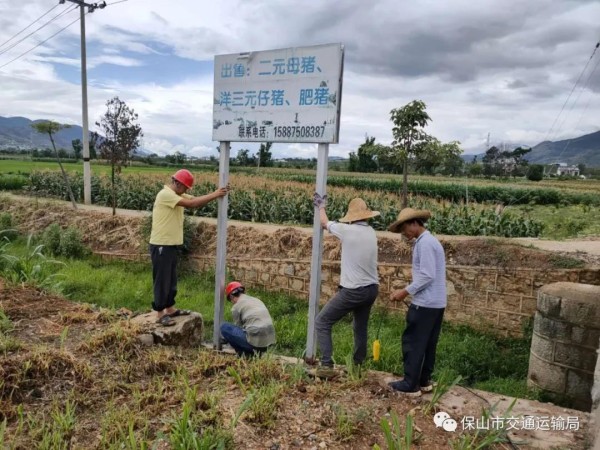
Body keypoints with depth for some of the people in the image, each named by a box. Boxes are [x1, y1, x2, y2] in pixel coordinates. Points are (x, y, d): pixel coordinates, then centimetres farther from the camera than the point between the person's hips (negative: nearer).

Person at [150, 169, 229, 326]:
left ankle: (170, 309, 29)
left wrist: (215, 194, -11)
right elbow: (191, 203, -26)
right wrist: (215, 195, -22)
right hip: (161, 245, -10)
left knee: (171, 280, 17)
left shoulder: (176, 195, 11)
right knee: (162, 280, 0)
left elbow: (196, 201, 4)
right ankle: (160, 314, 11)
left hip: (171, 245, 10)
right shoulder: (165, 194, -19)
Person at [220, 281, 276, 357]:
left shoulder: (236, 307, 0)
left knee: (224, 327, 7)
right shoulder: (256, 300, 20)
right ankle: (259, 350, 16)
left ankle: (244, 353, 5)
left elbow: (238, 328, 11)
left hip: (256, 340, -7)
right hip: (269, 340, 7)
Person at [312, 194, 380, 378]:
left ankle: (326, 365, -1)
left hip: (353, 291, -7)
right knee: (360, 328, 22)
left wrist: (321, 206, 25)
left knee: (322, 322, 4)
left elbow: (324, 223, 6)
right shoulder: (371, 232, 5)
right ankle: (358, 365, 32)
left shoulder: (347, 230, -13)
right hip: (371, 289, 7)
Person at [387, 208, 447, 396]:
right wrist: (408, 291, 14)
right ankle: (424, 381, 23)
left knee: (413, 343, -1)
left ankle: (410, 385, 6)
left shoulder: (424, 243, -16)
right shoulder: (431, 240, 15)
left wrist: (405, 291, -14)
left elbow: (427, 276, -22)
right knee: (428, 344, 15)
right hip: (436, 302, 10)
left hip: (425, 303, -10)